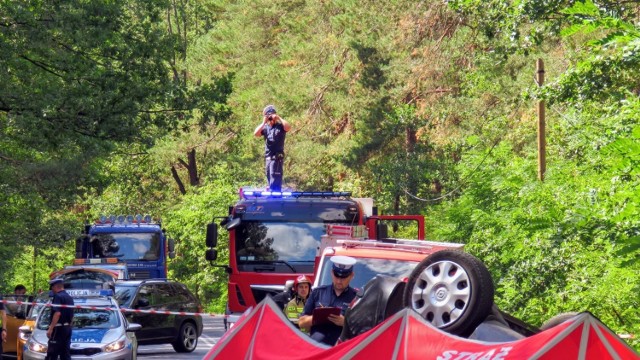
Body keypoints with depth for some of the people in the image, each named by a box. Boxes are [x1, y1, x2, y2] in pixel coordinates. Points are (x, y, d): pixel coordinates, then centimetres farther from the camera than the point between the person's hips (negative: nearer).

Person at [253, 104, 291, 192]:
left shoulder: (280, 126, -1)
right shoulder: (265, 128, 11)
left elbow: (288, 127, -22)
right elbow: (256, 134, -3)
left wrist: (279, 118, -16)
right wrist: (263, 122, -8)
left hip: (277, 157, -6)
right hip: (267, 157, 6)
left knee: (274, 181, -13)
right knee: (270, 180, 11)